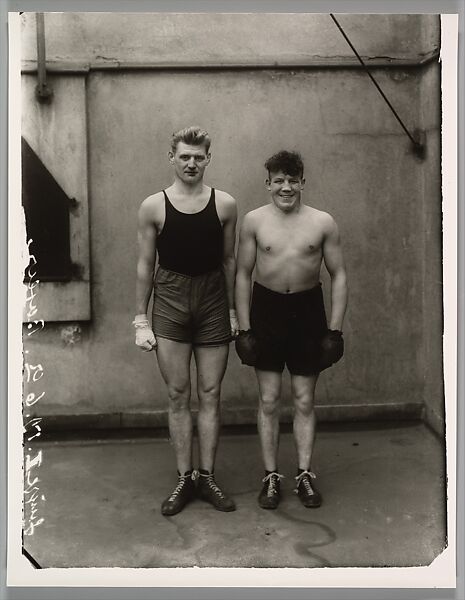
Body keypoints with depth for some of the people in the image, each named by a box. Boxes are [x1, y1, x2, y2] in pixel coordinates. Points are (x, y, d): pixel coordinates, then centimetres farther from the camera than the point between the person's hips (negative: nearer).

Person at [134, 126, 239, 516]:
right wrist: (141, 319, 0)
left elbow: (229, 260, 8)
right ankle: (184, 479, 17)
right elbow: (145, 265, 2)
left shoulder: (225, 204, 1)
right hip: (170, 303, -1)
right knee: (178, 396, 5)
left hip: (213, 303, 1)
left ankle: (207, 478, 18)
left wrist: (232, 310, 7)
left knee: (211, 395, 6)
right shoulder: (153, 206, -1)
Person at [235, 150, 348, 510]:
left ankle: (305, 475, 20)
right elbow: (243, 274, 2)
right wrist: (244, 328, -3)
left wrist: (335, 330, -4)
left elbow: (338, 276, 0)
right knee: (268, 400, 6)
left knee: (305, 401, 8)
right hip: (266, 308, 0)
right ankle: (271, 476, 18)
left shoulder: (323, 223, -4)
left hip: (308, 310, 0)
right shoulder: (254, 221, -2)